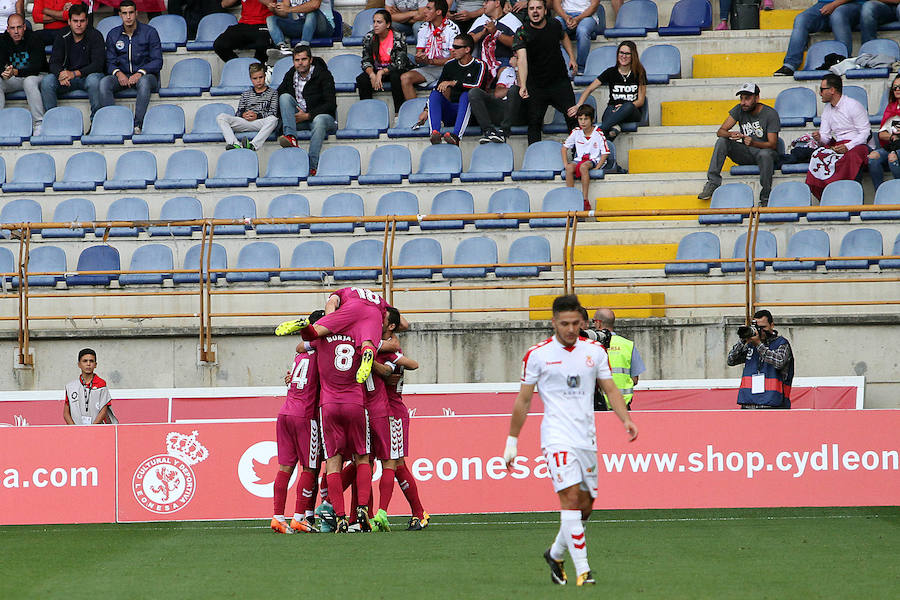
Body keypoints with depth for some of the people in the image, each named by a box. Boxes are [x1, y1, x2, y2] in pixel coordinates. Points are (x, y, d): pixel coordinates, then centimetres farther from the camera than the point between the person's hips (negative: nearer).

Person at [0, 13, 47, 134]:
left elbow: (36, 67, -26)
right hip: (14, 79, 5)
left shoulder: (33, 39, -18)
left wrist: (15, 72, -42)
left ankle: (38, 124, -36)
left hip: (35, 76, -5)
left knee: (29, 81, -38)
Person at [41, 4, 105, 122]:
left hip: (88, 74, -3)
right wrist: (61, 73, -28)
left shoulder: (95, 36, -7)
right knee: (47, 81, -23)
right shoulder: (62, 38, 3)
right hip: (67, 77, 3)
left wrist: (75, 74, -28)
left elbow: (98, 64, -16)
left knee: (93, 80, -38)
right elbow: (54, 63, -2)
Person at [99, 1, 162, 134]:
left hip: (146, 74, -3)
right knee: (104, 82, -29)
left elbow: (157, 62, -5)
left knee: (143, 82, -40)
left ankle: (137, 125, -42)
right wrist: (118, 73, -16)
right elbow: (110, 62, 8)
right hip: (122, 75, 3)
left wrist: (140, 73, -21)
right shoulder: (113, 35, 9)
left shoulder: (150, 32, -1)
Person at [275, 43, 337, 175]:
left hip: (322, 116, -4)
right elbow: (278, 95, 14)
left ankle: (312, 166, -50)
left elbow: (331, 104, -13)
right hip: (298, 116, 4)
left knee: (319, 120, -39)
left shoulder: (324, 75, -7)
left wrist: (308, 116, -19)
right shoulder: (290, 75, 7)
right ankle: (291, 138, -38)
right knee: (285, 96, -17)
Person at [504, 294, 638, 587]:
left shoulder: (595, 351, 8)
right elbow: (523, 400, 5)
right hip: (557, 438, -4)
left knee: (585, 506, 8)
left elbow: (611, 389, 11)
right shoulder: (537, 354, -1)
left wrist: (626, 419, -7)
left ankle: (555, 553, 32)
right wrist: (512, 441, 6)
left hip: (586, 438, 4)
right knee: (571, 497, -17)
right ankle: (582, 570, -19)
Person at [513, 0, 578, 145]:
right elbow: (522, 59, -31)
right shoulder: (522, 33, -16)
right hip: (536, 86, -2)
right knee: (534, 122, -3)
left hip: (560, 80, 3)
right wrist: (523, 85, -44)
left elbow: (564, 37, 24)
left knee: (572, 116, -3)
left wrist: (572, 57, 12)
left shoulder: (555, 25, -3)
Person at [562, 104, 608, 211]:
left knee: (583, 167, -37)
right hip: (579, 160, 4)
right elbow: (564, 147, 12)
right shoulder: (576, 132, 3)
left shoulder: (598, 134, -9)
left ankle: (585, 200, -37)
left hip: (594, 160, -4)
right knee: (569, 168, -30)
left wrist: (597, 167, -18)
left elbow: (605, 153, -8)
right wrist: (565, 163, -2)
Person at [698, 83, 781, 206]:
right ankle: (712, 183, -22)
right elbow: (720, 131, -6)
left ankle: (765, 198, -32)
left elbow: (773, 144, -18)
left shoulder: (770, 114, -12)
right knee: (722, 141, -19)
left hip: (764, 150, -4)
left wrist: (753, 143, -37)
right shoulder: (739, 110, 0)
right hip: (746, 154, 4)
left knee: (765, 154, -40)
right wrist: (731, 135, -31)